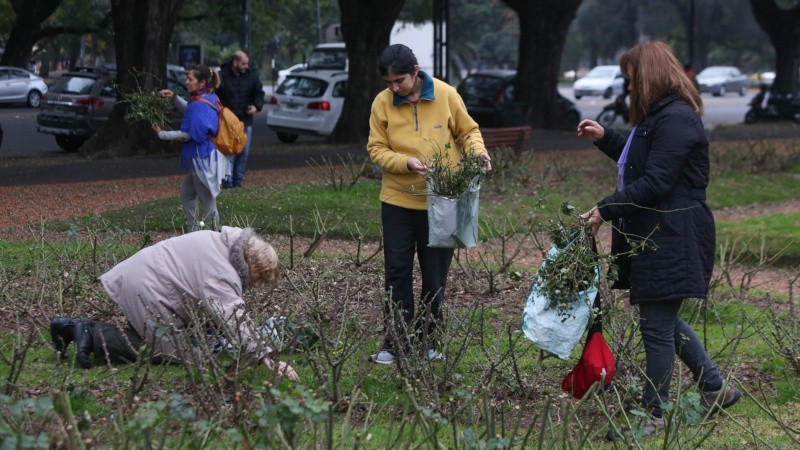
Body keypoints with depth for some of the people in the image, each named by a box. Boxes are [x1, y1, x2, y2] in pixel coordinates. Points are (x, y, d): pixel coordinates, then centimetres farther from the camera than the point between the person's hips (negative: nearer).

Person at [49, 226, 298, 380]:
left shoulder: (219, 242, 12)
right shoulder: (221, 273, -19)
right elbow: (235, 319, -28)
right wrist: (266, 357, -32)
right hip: (145, 289, -11)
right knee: (173, 349, -9)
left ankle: (73, 327, 17)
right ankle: (93, 337, -9)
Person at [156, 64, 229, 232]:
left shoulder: (199, 105, -25)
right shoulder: (210, 97, 4)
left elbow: (188, 135, -21)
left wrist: (162, 134, -11)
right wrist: (174, 97, 12)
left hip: (203, 160, -10)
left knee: (207, 200, 3)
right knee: (186, 194, 22)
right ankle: (194, 231, 28)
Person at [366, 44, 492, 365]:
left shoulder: (446, 95, -7)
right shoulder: (382, 103, -6)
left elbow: (467, 131, 5)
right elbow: (376, 149, -4)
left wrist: (477, 150, -16)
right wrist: (406, 162, -22)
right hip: (398, 202, 0)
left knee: (435, 275, 8)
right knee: (397, 272, 2)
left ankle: (427, 340, 19)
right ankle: (395, 342, 10)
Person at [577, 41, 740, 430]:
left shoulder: (676, 119, -18)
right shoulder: (659, 116, 17)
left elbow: (654, 183, -23)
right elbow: (640, 162, 28)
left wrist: (606, 210, -18)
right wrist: (604, 138, 23)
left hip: (671, 239, -11)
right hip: (654, 235, 11)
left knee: (657, 325, -3)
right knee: (662, 319, 17)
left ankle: (653, 414, 7)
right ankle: (714, 388, 28)